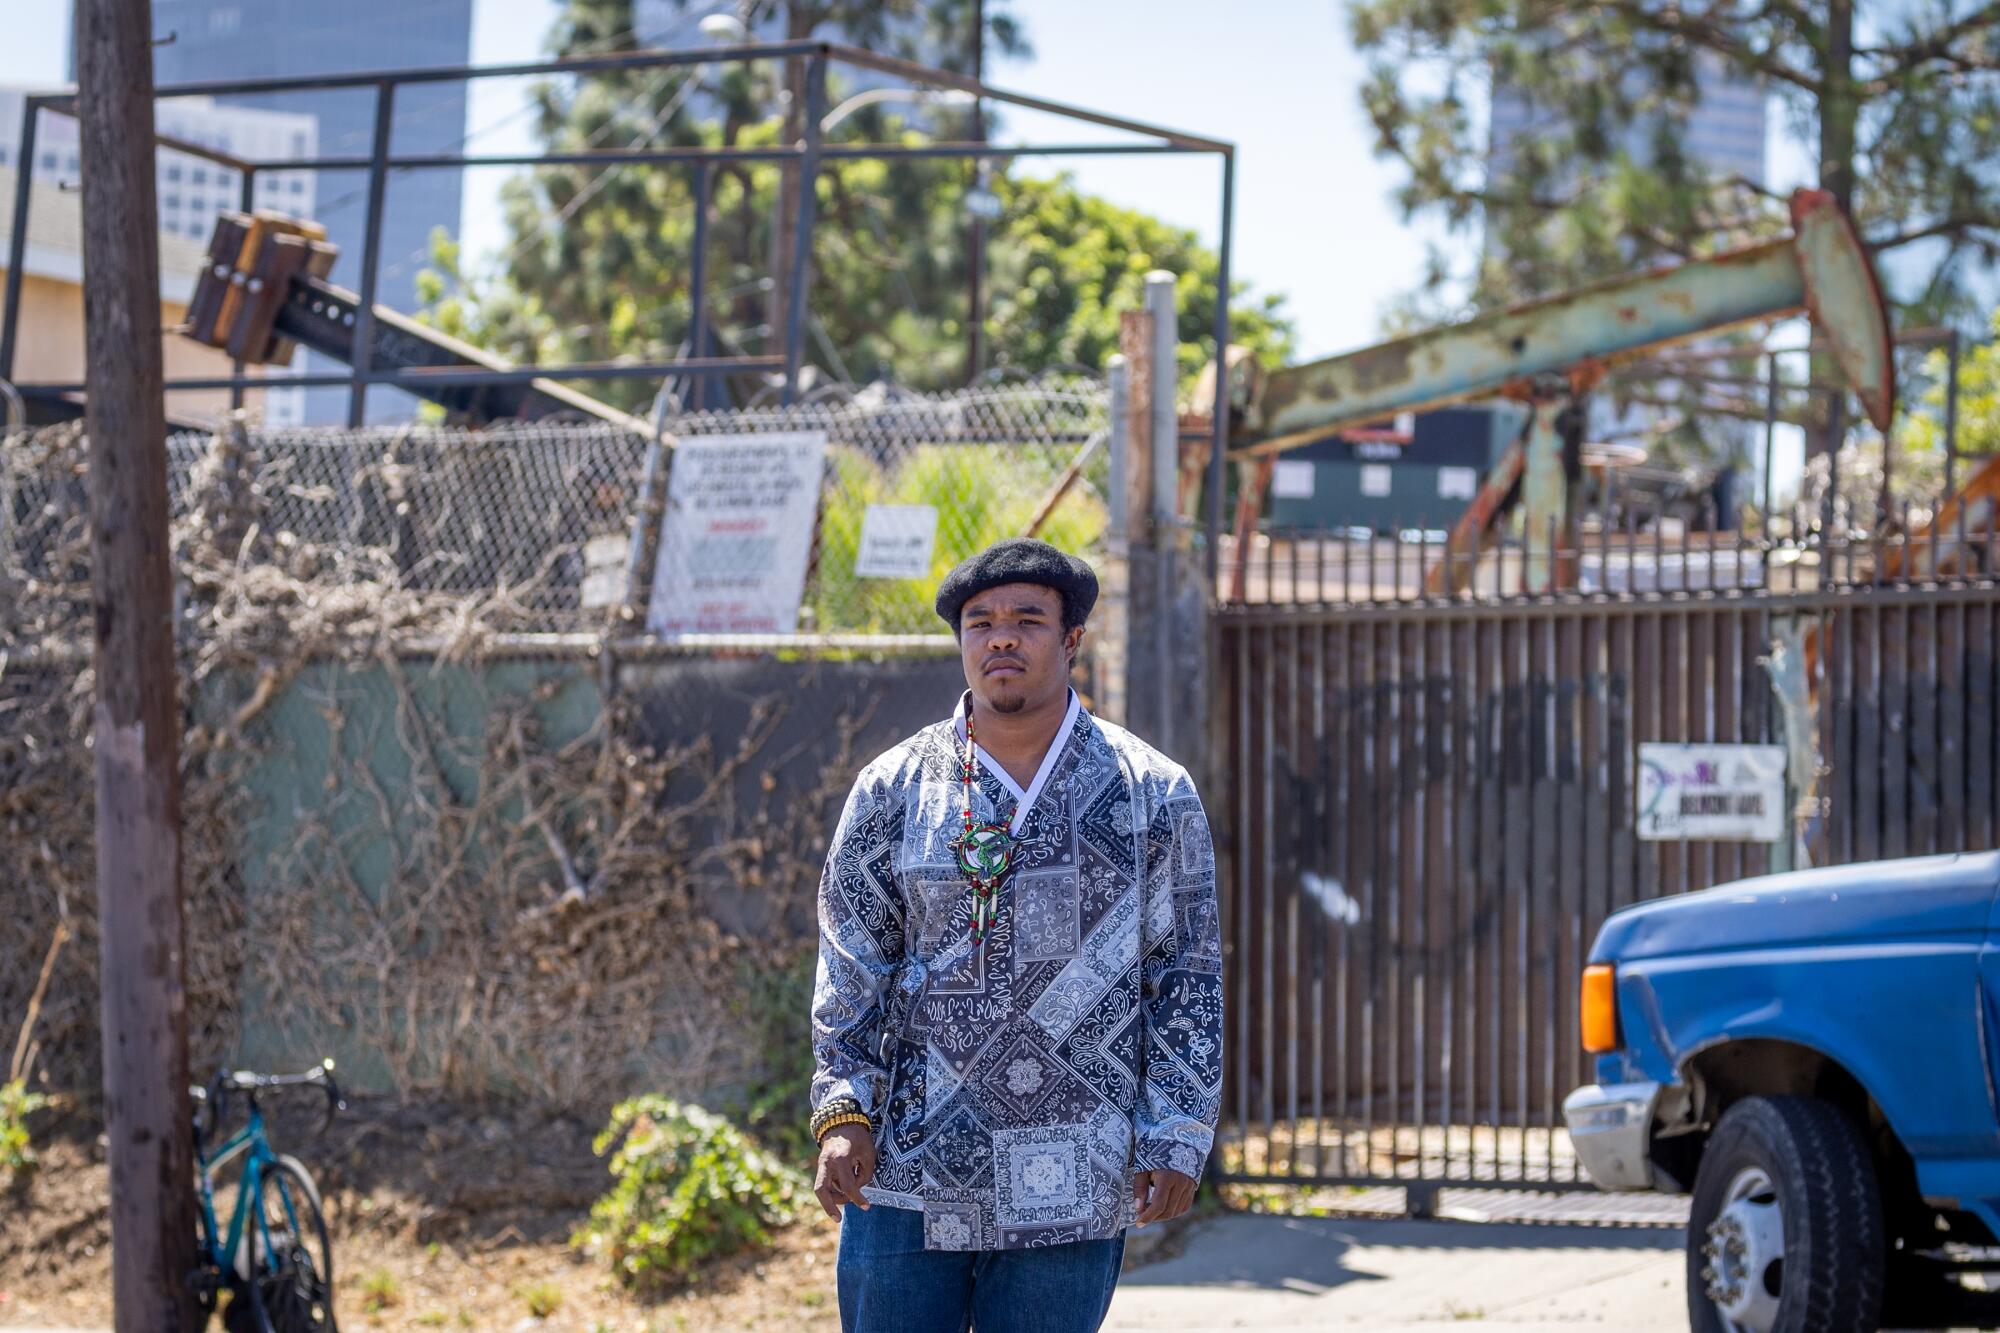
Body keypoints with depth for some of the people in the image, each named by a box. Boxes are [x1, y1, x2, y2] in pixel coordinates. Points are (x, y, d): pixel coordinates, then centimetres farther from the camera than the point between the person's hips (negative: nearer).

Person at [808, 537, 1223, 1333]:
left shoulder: (1152, 794, 5)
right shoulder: (892, 790, 6)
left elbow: (1188, 976, 6)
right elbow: (850, 966, 7)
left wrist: (1176, 1138, -1)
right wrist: (842, 1110, -5)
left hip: (1069, 1194, -1)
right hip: (905, 1175, 1)